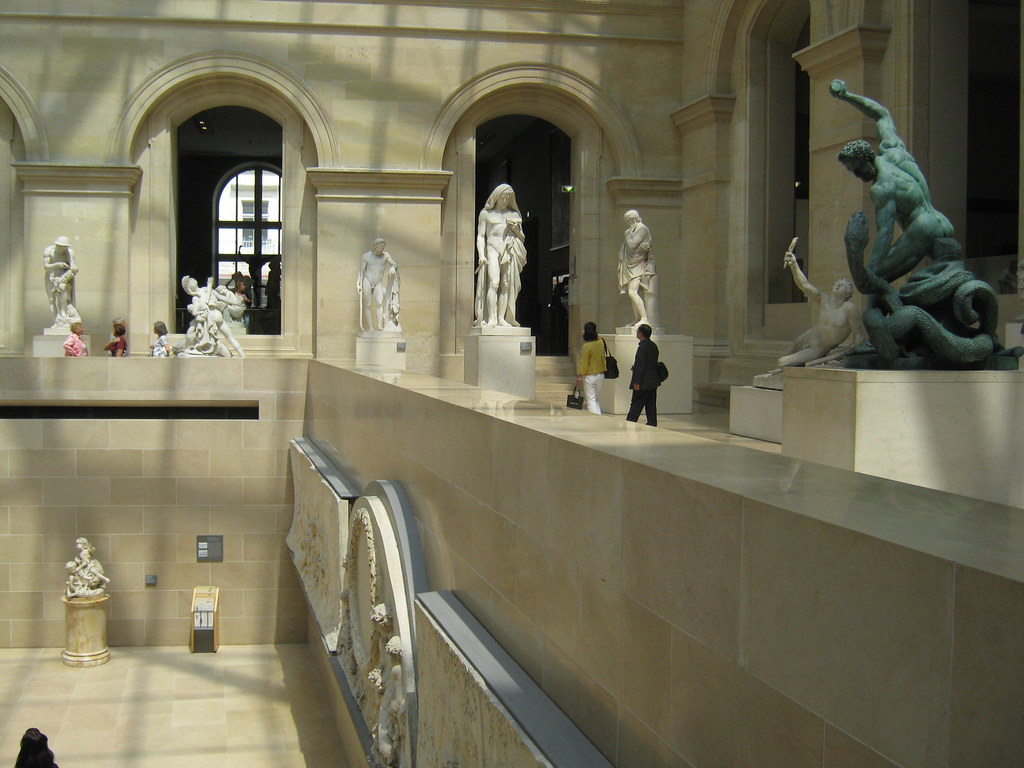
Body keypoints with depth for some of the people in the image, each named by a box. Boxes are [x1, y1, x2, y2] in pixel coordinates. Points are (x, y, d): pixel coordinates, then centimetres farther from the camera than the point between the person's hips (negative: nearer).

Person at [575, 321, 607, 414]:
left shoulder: (586, 346, -17)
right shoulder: (601, 342, -1)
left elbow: (583, 364, -15)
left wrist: (579, 378, -7)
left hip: (589, 376, -6)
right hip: (601, 375, 6)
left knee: (590, 400, -1)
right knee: (595, 399, 19)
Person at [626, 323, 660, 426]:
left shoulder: (642, 346, -16)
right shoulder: (654, 346, 11)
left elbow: (640, 366, -18)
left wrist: (636, 382, -16)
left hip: (644, 383, -8)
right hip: (653, 382, 8)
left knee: (636, 405, -3)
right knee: (651, 405, 10)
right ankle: (652, 424, 11)